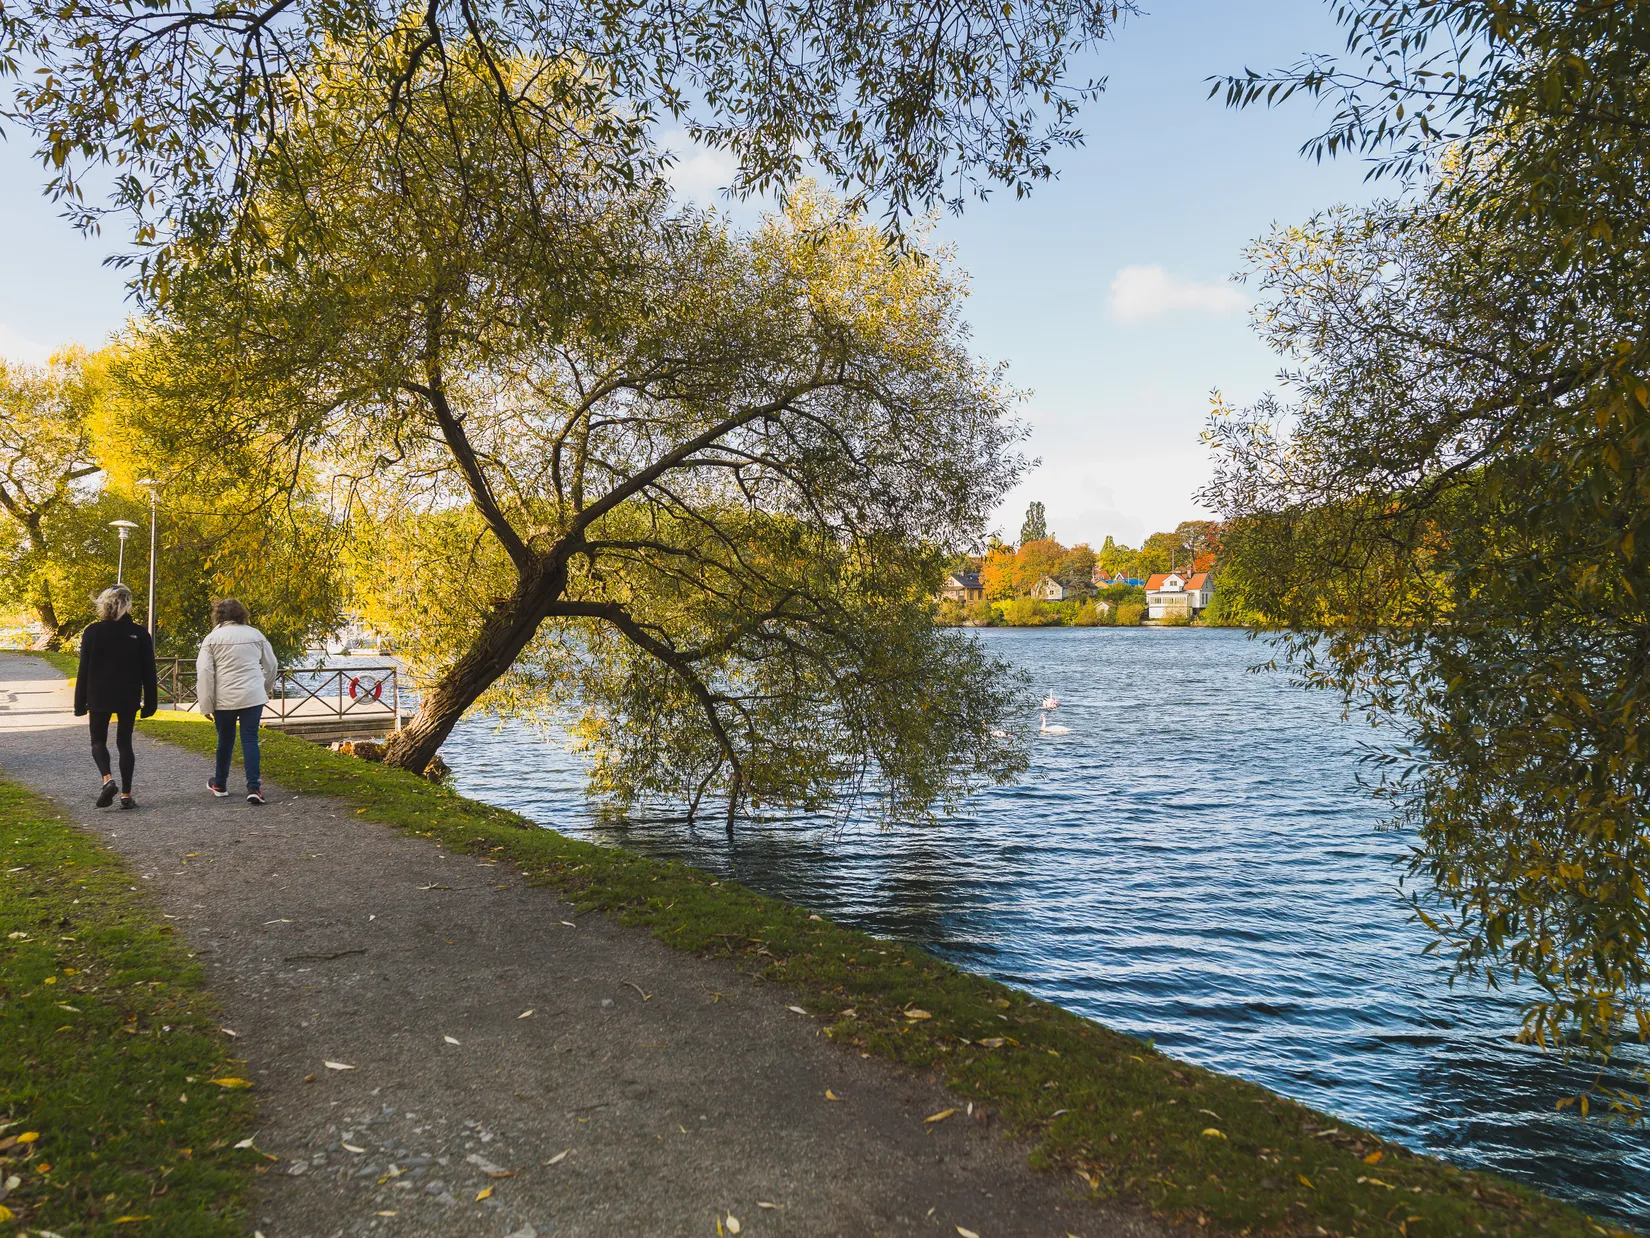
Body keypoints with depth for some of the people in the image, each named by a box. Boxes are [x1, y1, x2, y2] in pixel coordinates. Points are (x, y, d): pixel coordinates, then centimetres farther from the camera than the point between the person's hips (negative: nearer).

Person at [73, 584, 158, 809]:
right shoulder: (139, 634, -2)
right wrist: (149, 703, 6)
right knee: (125, 743, 9)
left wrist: (80, 703, 1)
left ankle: (107, 778, -13)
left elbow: (84, 670, -5)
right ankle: (126, 795, 7)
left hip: (99, 698, -1)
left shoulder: (93, 632, -6)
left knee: (98, 741, 13)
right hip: (128, 699, 1)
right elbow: (148, 672, 0)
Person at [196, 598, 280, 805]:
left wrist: (206, 705, -2)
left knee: (225, 740, 15)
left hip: (224, 698, -1)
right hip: (253, 696, 1)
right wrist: (266, 688, 30)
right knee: (250, 740, 1)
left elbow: (204, 672, -6)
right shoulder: (255, 634, 6)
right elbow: (271, 665, 13)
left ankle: (220, 784, 31)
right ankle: (253, 787, -9)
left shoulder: (212, 638, -1)